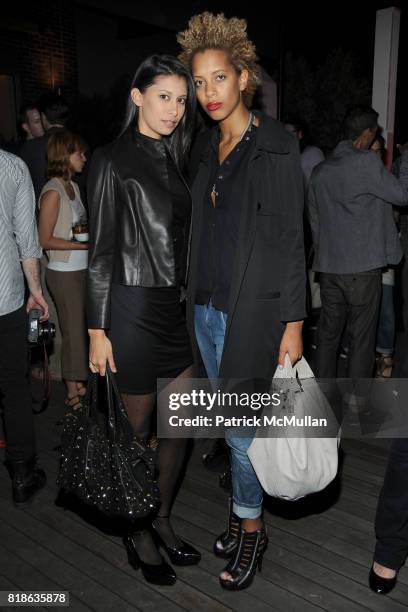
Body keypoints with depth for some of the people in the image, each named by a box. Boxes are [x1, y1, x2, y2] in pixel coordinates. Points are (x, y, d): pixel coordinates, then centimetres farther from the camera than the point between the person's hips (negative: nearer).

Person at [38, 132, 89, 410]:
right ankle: (72, 391, 14)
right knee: (73, 330, 1)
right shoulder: (53, 192, -13)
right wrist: (83, 244, -17)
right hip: (64, 272, -7)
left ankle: (78, 382, 24)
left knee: (82, 327, 11)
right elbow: (45, 240, -14)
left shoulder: (73, 186, 10)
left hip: (81, 268, 7)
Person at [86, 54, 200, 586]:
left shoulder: (171, 160, 13)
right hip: (134, 306, -7)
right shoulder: (113, 161, -7)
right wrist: (97, 330, -12)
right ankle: (138, 535, 29)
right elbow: (101, 251, -9)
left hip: (176, 305, 7)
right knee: (139, 427, 7)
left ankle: (162, 520, 33)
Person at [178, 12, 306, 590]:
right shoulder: (205, 147, 11)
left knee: (240, 428, 2)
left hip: (253, 309, -6)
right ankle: (244, 514, 34)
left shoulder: (277, 147, -8)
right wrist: (194, 296, 14)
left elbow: (291, 239, -10)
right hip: (206, 305, 6)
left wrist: (293, 322, -11)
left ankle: (251, 528, 25)